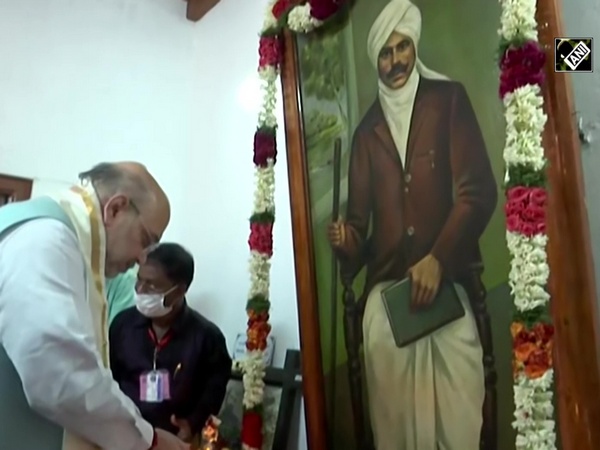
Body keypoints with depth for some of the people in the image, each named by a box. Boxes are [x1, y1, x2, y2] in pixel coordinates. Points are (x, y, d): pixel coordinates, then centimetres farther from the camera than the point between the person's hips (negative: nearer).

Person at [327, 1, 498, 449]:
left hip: (447, 284, -2)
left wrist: (438, 259, -13)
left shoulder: (449, 99, 8)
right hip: (383, 294, 3)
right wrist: (347, 243, -6)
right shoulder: (367, 130, 18)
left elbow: (479, 191, -2)